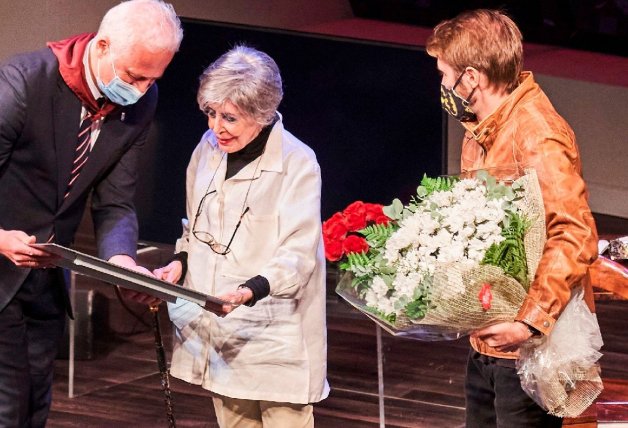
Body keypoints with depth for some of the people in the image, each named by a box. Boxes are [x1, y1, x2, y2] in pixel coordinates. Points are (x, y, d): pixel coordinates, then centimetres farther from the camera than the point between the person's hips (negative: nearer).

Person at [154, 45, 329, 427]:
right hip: (218, 325, 6)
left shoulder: (297, 163, -13)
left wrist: (248, 292, -32)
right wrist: (179, 263, 2)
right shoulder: (208, 149, 7)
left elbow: (297, 256, -17)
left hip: (276, 334, -6)